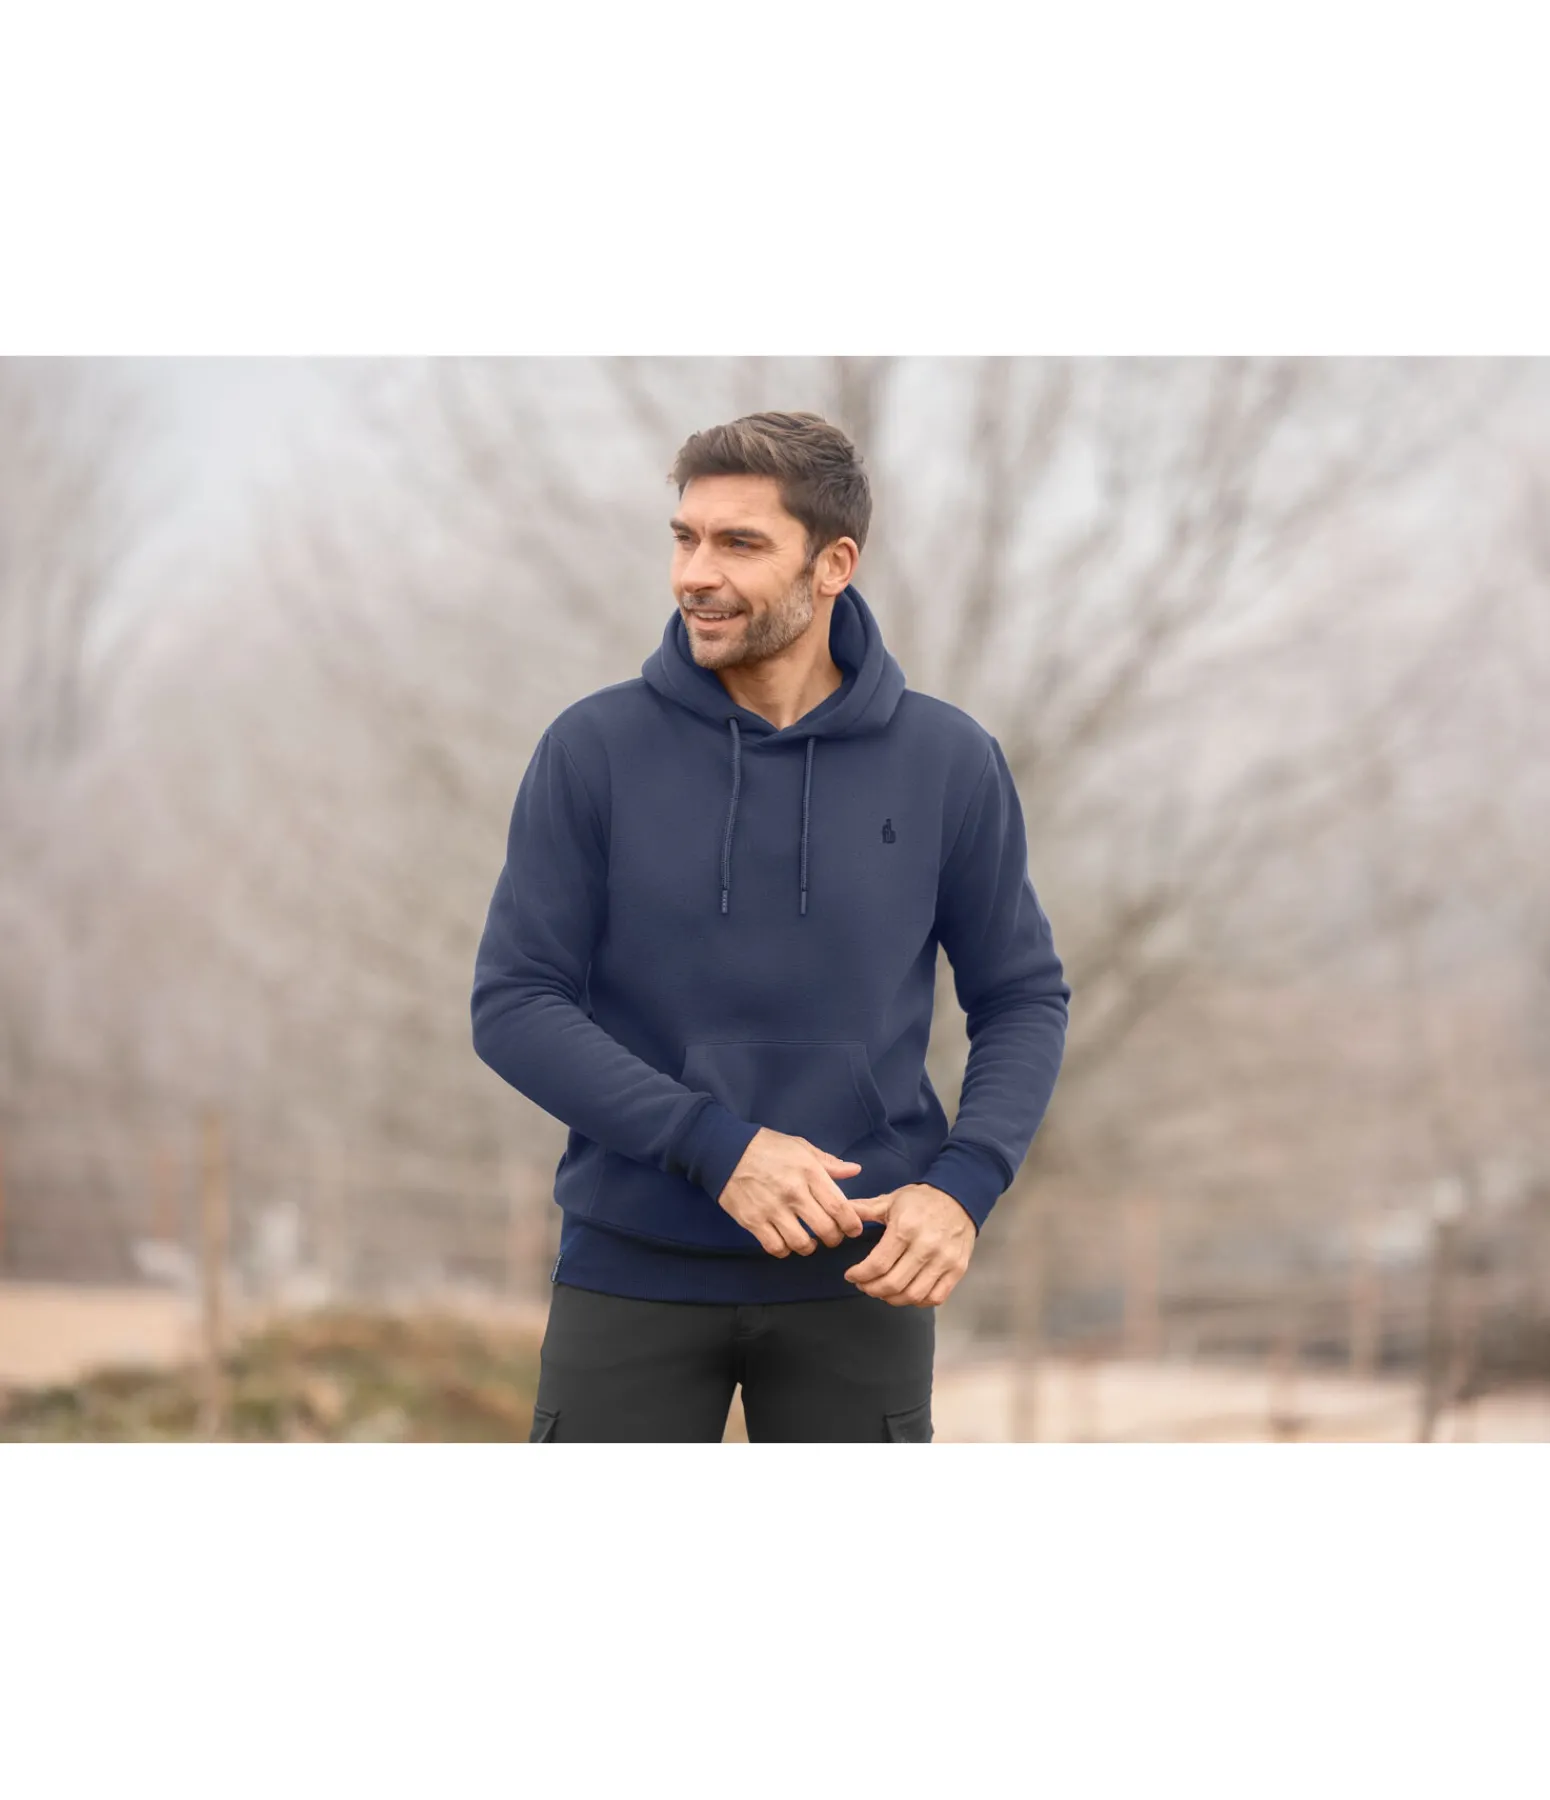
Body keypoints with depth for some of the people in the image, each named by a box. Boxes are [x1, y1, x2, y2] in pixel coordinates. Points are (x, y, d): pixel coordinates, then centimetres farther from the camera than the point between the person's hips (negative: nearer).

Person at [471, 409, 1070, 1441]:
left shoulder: (949, 763, -3)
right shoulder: (592, 750, -5)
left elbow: (1023, 1005, 5)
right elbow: (516, 1010, -8)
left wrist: (960, 1192, -14)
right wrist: (719, 1149, -21)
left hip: (854, 1276, 0)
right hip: (638, 1272, 0)